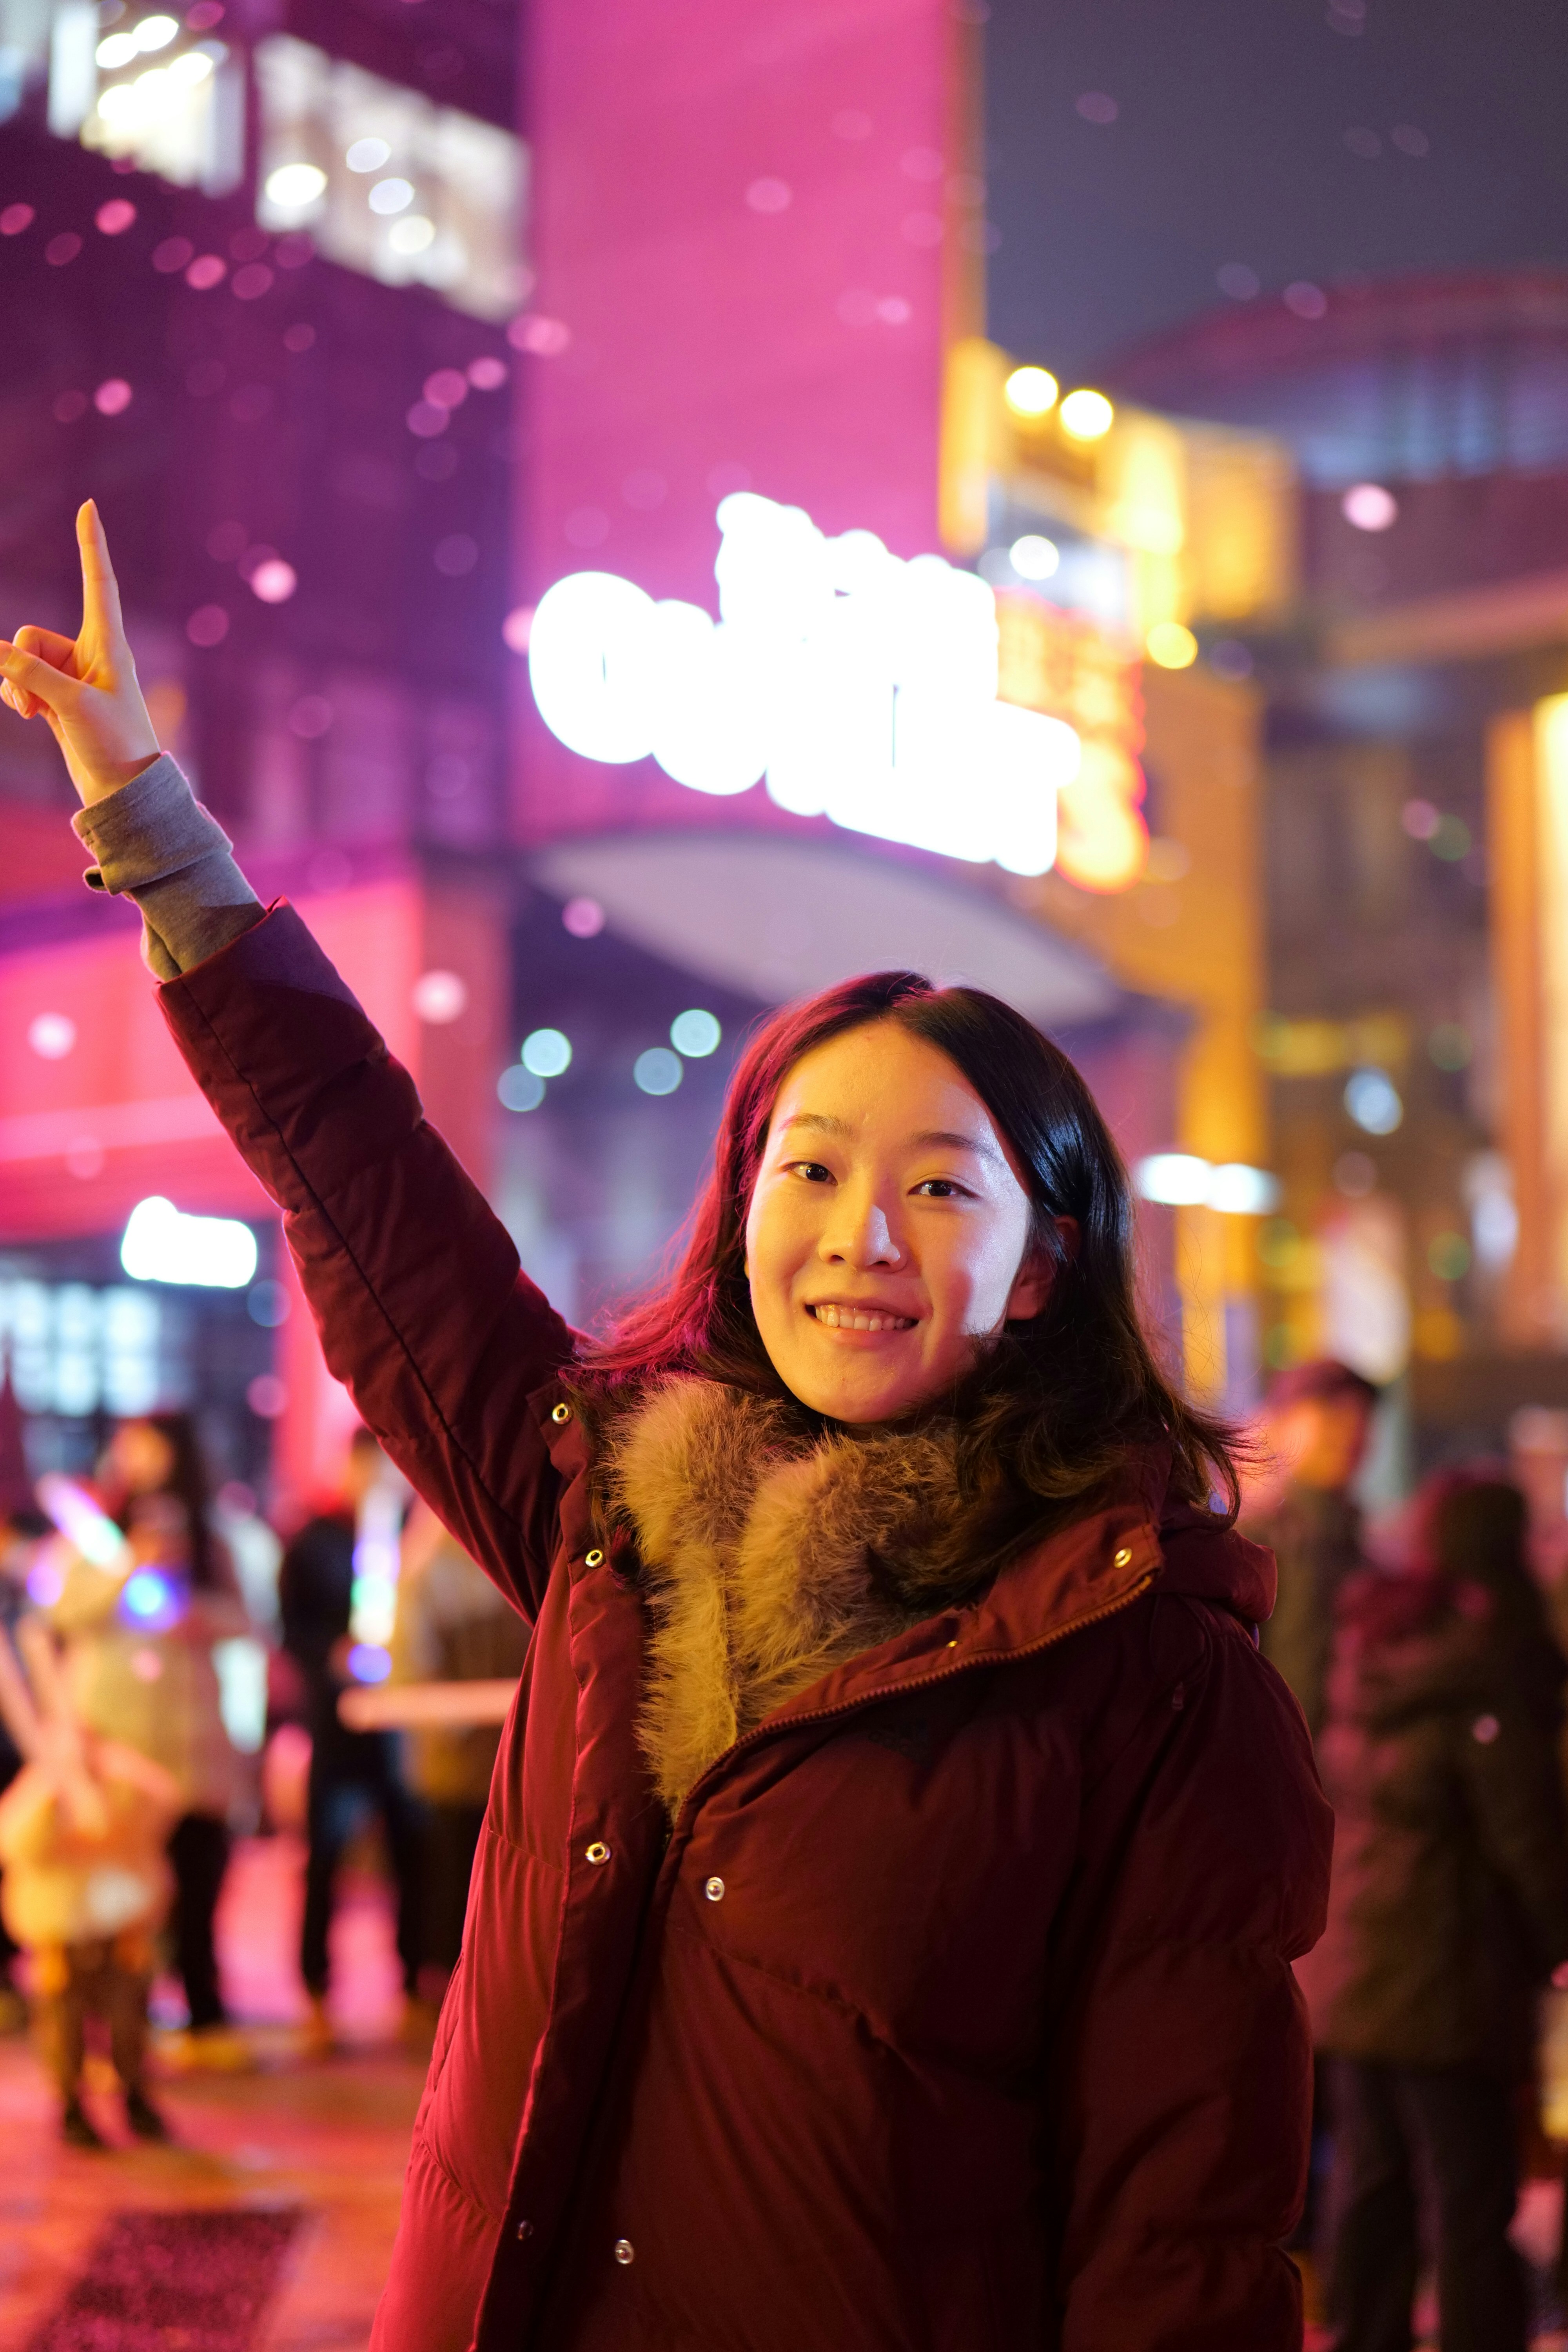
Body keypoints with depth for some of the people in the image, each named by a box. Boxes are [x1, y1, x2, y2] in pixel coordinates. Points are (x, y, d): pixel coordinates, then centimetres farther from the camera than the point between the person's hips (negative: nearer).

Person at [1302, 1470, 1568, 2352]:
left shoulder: (1372, 1646, 7)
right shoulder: (1492, 1669, -17)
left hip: (1351, 1962, 8)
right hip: (1447, 1977, -8)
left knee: (1370, 2179, 16)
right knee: (1472, 2199, 1)